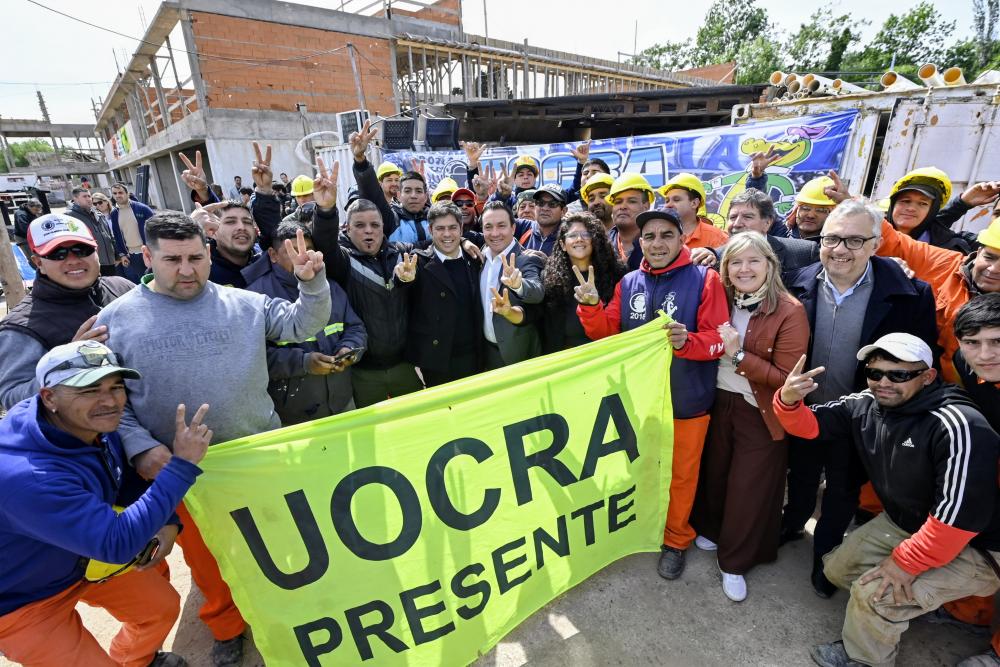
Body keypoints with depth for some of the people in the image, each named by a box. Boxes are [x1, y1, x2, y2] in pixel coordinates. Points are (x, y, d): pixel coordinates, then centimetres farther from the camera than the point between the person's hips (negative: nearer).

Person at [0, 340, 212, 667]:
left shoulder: (99, 428, -15)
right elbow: (118, 543, -37)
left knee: (163, 605, 16)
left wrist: (166, 523, -16)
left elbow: (129, 484, 2)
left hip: (86, 557, 7)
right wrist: (183, 464, -39)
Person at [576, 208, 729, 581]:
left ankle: (676, 539, 38)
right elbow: (607, 333, 2)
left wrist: (686, 341, -32)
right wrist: (591, 307, -16)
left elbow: (719, 338, -13)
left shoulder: (704, 279, -9)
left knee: (681, 473, 14)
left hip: (686, 399, -3)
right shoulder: (628, 283, 2)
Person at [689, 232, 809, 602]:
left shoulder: (790, 311, -17)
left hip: (760, 414, -4)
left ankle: (735, 562, 29)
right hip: (719, 403, 4)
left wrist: (738, 354, -26)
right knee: (713, 472, 19)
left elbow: (786, 378, -19)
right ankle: (712, 530, 45)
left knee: (748, 488, 9)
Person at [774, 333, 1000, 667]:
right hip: (900, 523, 7)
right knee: (838, 569, 9)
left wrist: (907, 561, -22)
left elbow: (962, 513, -30)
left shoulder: (956, 426, -29)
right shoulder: (864, 405, -8)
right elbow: (808, 424, -5)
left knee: (874, 592, -19)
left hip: (973, 545, -7)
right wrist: (788, 399, -30)